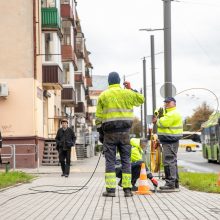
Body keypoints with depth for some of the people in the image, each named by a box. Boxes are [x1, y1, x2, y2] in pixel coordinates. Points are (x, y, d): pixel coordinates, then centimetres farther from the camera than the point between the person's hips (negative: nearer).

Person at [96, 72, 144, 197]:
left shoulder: (103, 96, 3)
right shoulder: (127, 93, 2)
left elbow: (99, 117, 3)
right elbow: (141, 99, 20)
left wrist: (100, 133, 9)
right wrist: (130, 89, 23)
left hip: (109, 132, 0)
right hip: (124, 132, 1)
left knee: (110, 161, 2)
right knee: (126, 160, 5)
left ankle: (110, 189, -4)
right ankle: (127, 189, 3)